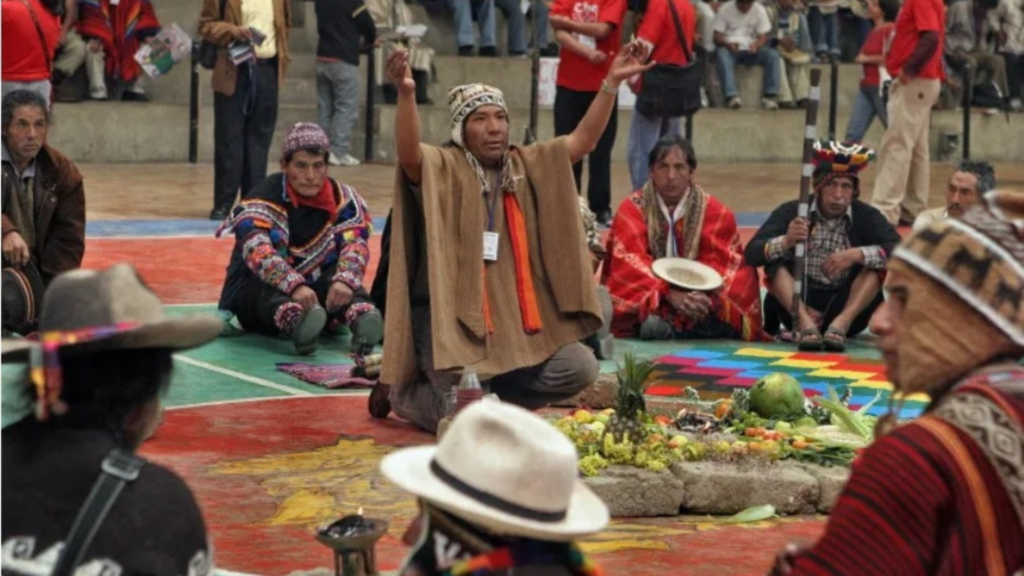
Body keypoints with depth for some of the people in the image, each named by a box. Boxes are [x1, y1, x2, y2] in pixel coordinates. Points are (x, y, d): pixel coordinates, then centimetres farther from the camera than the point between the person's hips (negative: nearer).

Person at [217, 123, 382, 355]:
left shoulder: (343, 199, -4)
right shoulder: (263, 199, -16)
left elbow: (355, 243, -19)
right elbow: (258, 252, -33)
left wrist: (344, 281, -42)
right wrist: (295, 286, -51)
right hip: (254, 291, -3)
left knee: (340, 277, -28)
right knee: (268, 284, -36)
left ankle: (361, 317, -61)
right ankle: (296, 321, -69)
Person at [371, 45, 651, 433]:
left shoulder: (528, 166, 11)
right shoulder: (441, 168, -7)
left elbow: (583, 140, 7)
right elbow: (408, 153, -28)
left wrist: (611, 83, -3)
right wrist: (406, 95, -46)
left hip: (514, 317, 6)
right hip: (450, 316, -6)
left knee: (580, 370, -8)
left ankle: (493, 394, 14)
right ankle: (402, 393, 15)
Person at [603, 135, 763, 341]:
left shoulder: (716, 213, 2)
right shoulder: (632, 209, -1)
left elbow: (718, 266, -5)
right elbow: (631, 265, -13)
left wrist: (702, 298, -28)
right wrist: (671, 295, -30)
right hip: (645, 304, -2)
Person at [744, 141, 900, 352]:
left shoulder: (866, 216, -4)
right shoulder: (792, 212, -6)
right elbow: (751, 253, -15)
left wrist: (857, 254, -29)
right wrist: (785, 243, -35)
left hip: (848, 306, 0)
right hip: (797, 303, 0)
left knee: (877, 263, -20)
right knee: (775, 259, -22)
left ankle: (842, 323, -36)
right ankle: (804, 321, -38)